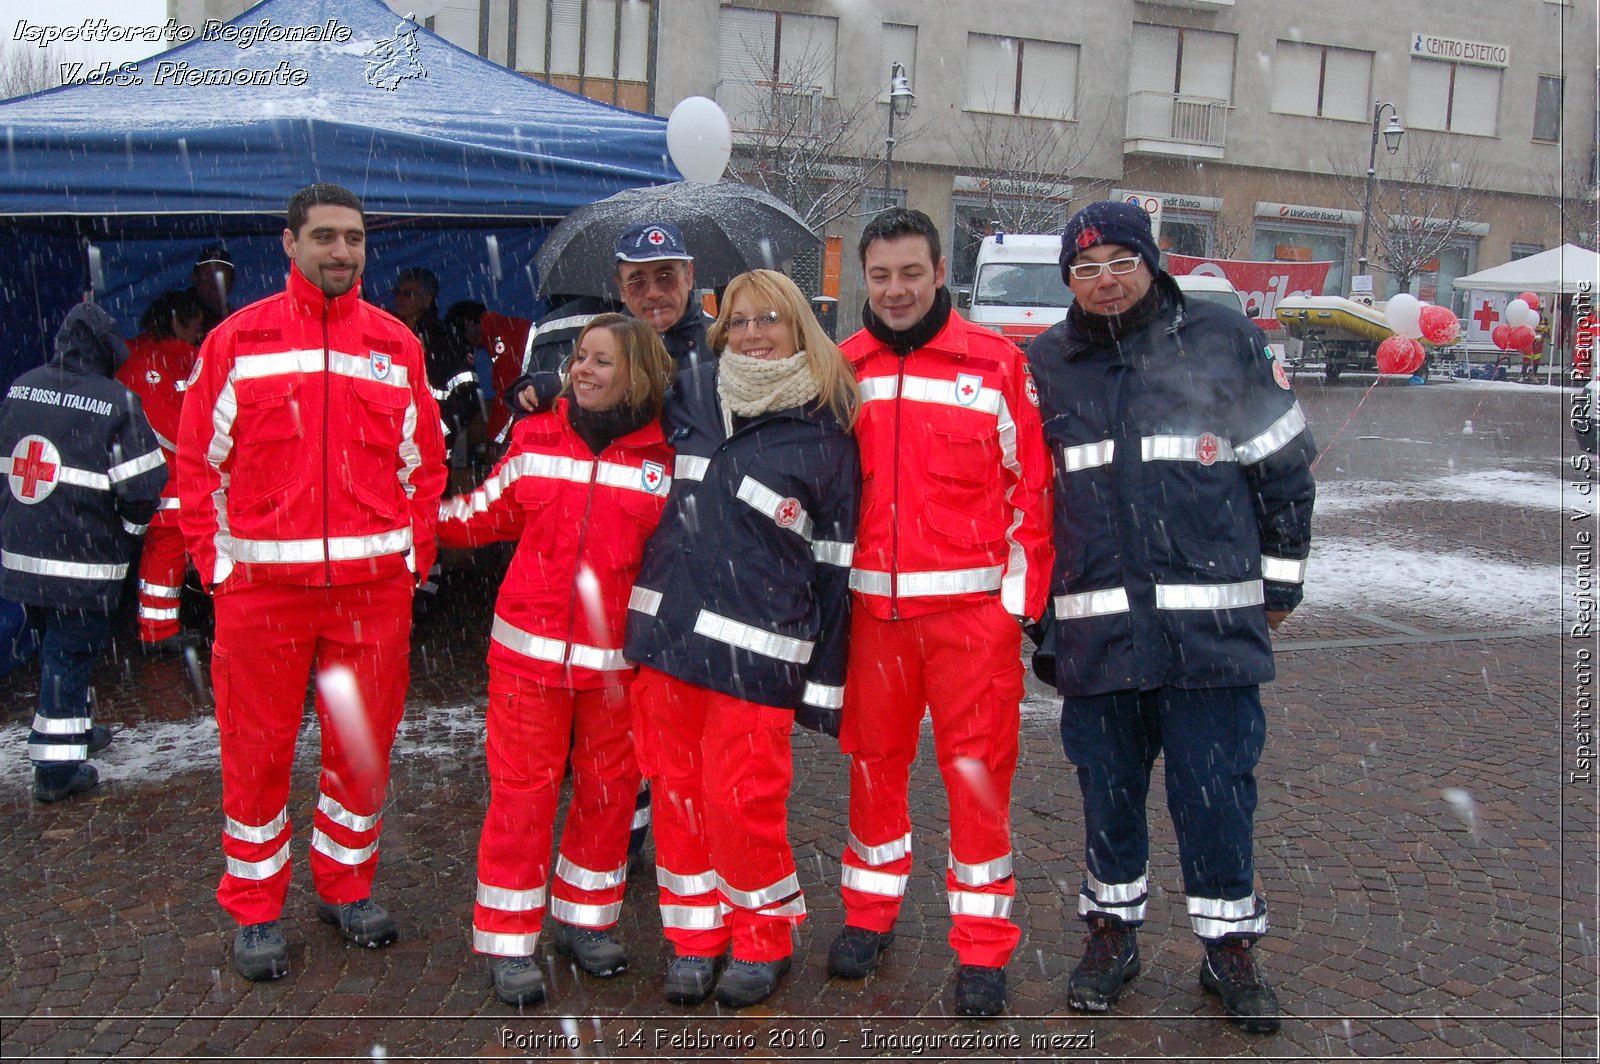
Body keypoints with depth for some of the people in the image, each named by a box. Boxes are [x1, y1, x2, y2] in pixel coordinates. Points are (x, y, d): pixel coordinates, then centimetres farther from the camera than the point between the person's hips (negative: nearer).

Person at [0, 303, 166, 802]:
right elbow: (143, 486, -14)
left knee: (58, 645, 21)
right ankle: (57, 766, 5)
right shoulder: (117, 403, -13)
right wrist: (127, 533, 4)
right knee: (69, 652, 2)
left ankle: (75, 729, 38)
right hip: (82, 563, -6)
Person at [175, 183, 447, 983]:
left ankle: (347, 887, 29)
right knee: (257, 750, 5)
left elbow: (424, 461, 12)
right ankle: (254, 910, 21)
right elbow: (199, 462, 5)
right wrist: (213, 559, -2)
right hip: (261, 583, -2)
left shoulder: (397, 345, 9)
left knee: (364, 743, 10)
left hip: (374, 584, 2)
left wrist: (413, 555, 3)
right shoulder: (236, 341, 3)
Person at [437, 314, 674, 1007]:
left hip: (618, 658, 0)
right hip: (530, 649, 0)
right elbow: (492, 514, 16)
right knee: (522, 791, 3)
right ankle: (507, 942, 15)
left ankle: (584, 919, 31)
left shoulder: (664, 459, -1)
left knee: (609, 789, 11)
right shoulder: (534, 439, 4)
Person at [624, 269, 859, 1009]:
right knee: (676, 790, 8)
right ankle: (694, 937, 26)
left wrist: (825, 683, -3)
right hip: (667, 628, 4)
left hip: (755, 649, -4)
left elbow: (834, 566, -1)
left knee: (740, 802, -3)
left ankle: (765, 942, 20)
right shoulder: (691, 395, 9)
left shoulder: (826, 435, -1)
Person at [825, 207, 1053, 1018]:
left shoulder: (996, 364, -3)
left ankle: (982, 944, 16)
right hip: (872, 606, 3)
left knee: (978, 769, 3)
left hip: (972, 604, -3)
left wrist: (1022, 599, -4)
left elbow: (1031, 487, -1)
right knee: (873, 761, 13)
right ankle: (870, 911, 31)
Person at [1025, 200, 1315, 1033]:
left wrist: (1278, 584, 8)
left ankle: (1229, 942, 22)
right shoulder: (1045, 365, 8)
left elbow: (1284, 470, 8)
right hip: (1095, 624, 2)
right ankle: (1112, 930, 29)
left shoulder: (1227, 343, 2)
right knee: (1107, 786, 11)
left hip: (1212, 620, -2)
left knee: (1217, 787, 4)